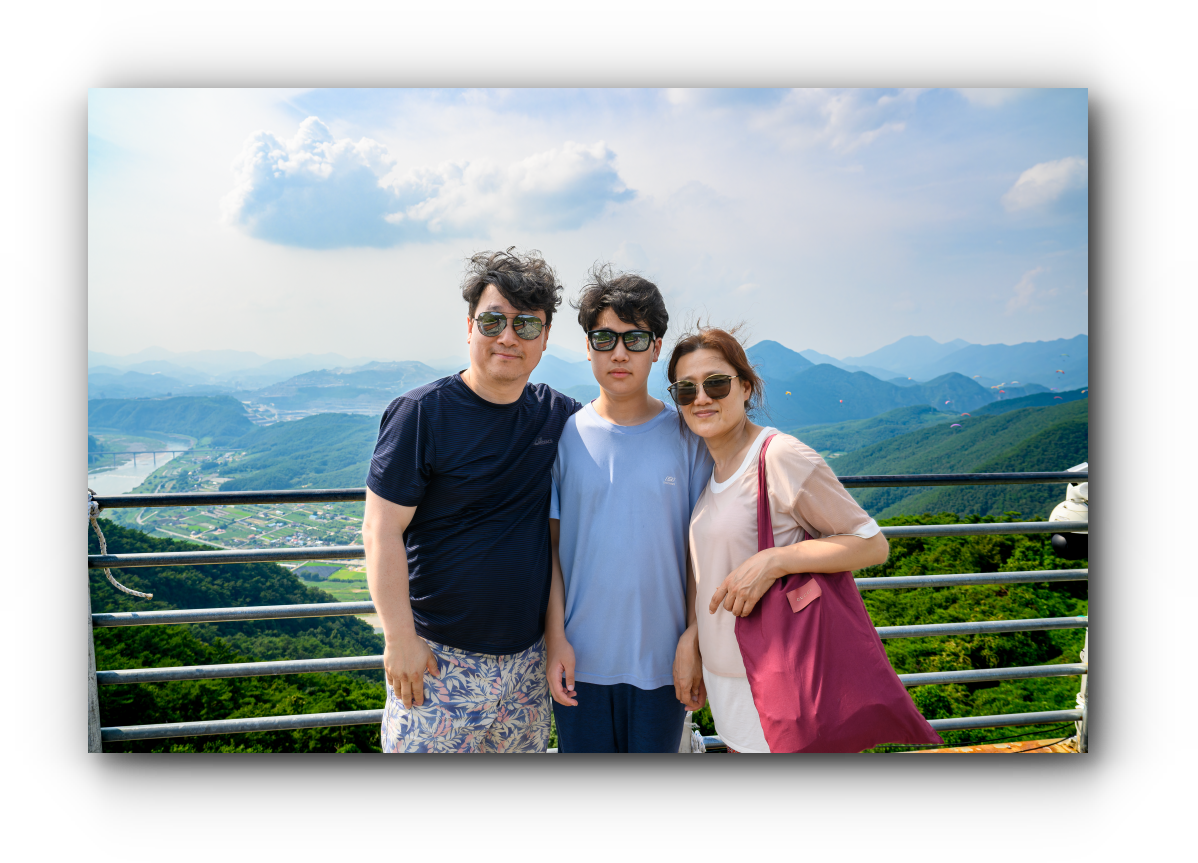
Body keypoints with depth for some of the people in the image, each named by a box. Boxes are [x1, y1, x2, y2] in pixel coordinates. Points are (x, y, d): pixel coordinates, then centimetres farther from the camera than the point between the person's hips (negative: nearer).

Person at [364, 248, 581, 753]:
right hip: (438, 656, -4)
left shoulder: (556, 416, 2)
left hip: (527, 655, 5)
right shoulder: (422, 414, -11)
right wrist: (400, 639, -14)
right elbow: (381, 532, -12)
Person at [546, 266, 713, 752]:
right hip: (580, 658, 0)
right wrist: (555, 637, -4)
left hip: (662, 658, 0)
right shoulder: (564, 436, -3)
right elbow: (551, 544, 0)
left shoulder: (687, 436, -3)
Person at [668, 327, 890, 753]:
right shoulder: (712, 466, 6)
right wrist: (691, 637, 8)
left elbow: (873, 544, -15)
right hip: (725, 670, 7)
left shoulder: (782, 456, -18)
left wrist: (774, 560, -25)